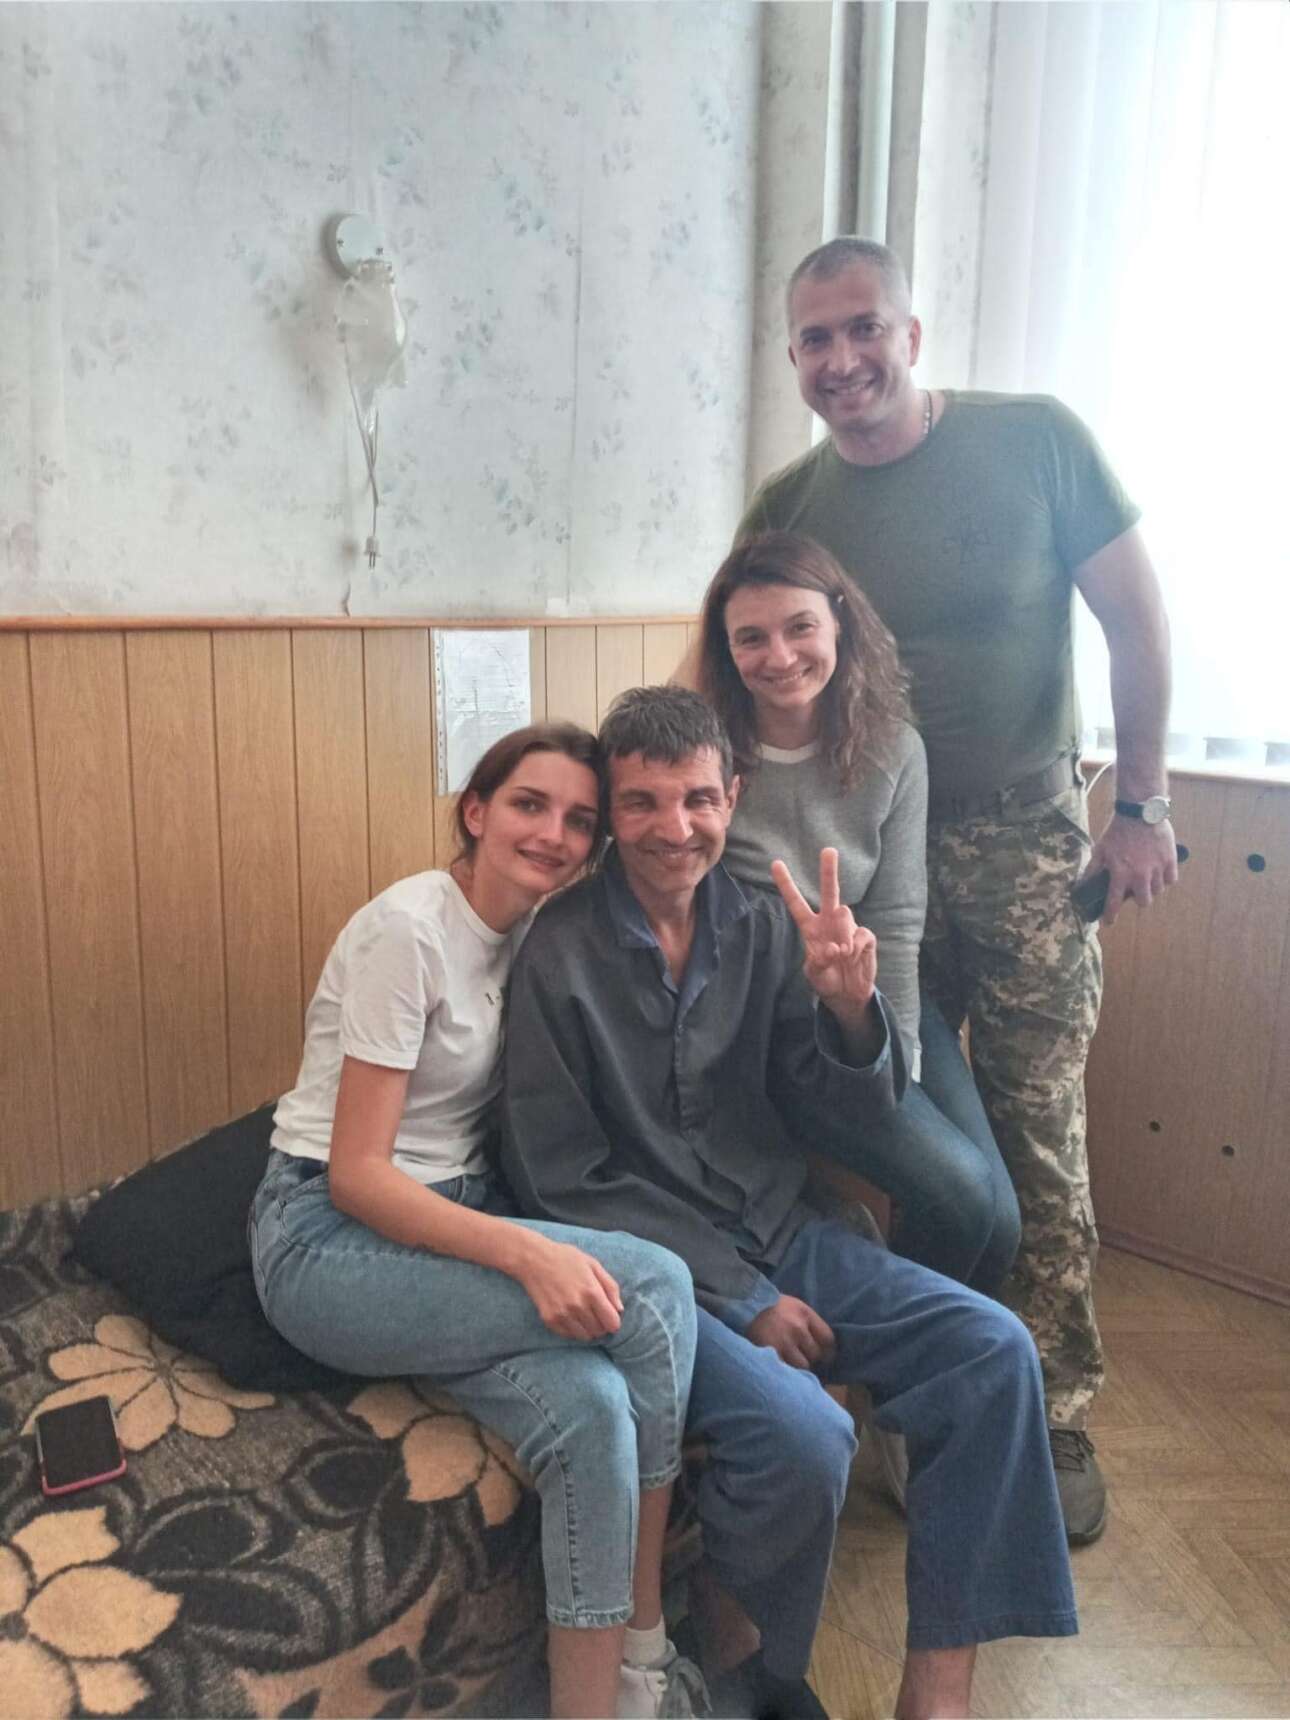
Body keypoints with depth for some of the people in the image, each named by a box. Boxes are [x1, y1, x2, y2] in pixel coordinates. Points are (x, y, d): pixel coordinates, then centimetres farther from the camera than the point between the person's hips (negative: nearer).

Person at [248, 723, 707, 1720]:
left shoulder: (534, 931, 6)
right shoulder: (408, 930, -17)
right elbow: (355, 1174, -19)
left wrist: (542, 1241, -10)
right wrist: (524, 1251, -31)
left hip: (451, 1219, 6)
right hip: (330, 1241, -6)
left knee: (593, 1408, -25)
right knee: (654, 1286, -24)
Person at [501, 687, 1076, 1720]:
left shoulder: (765, 924, -1)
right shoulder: (560, 956, -13)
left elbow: (836, 1126, 3)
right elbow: (563, 1182, -11)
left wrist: (848, 1008, -19)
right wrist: (739, 1298, -13)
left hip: (778, 1238, 6)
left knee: (992, 1348, -10)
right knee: (803, 1434, -27)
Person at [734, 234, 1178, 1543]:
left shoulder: (1036, 441, -6)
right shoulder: (788, 508, 2)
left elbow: (1138, 622, -3)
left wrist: (1141, 808, -5)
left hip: (1025, 844, -2)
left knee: (1038, 1139, 1)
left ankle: (1054, 1421, 19)